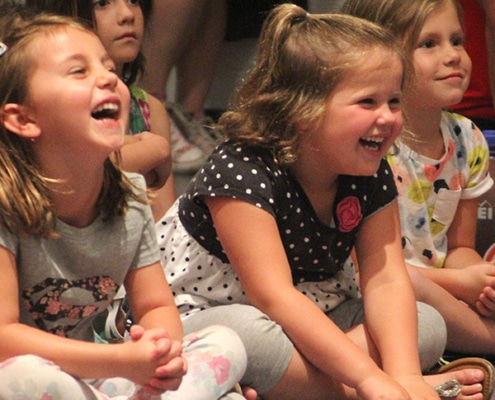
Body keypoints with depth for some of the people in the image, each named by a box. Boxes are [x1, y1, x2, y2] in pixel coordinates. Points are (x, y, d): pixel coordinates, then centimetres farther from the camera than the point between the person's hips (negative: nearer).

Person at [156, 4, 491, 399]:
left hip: (310, 320, 7)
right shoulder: (240, 173, -25)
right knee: (249, 332, -39)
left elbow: (385, 280, -13)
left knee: (427, 326, -6)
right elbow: (274, 296, -33)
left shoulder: (371, 177, -3)